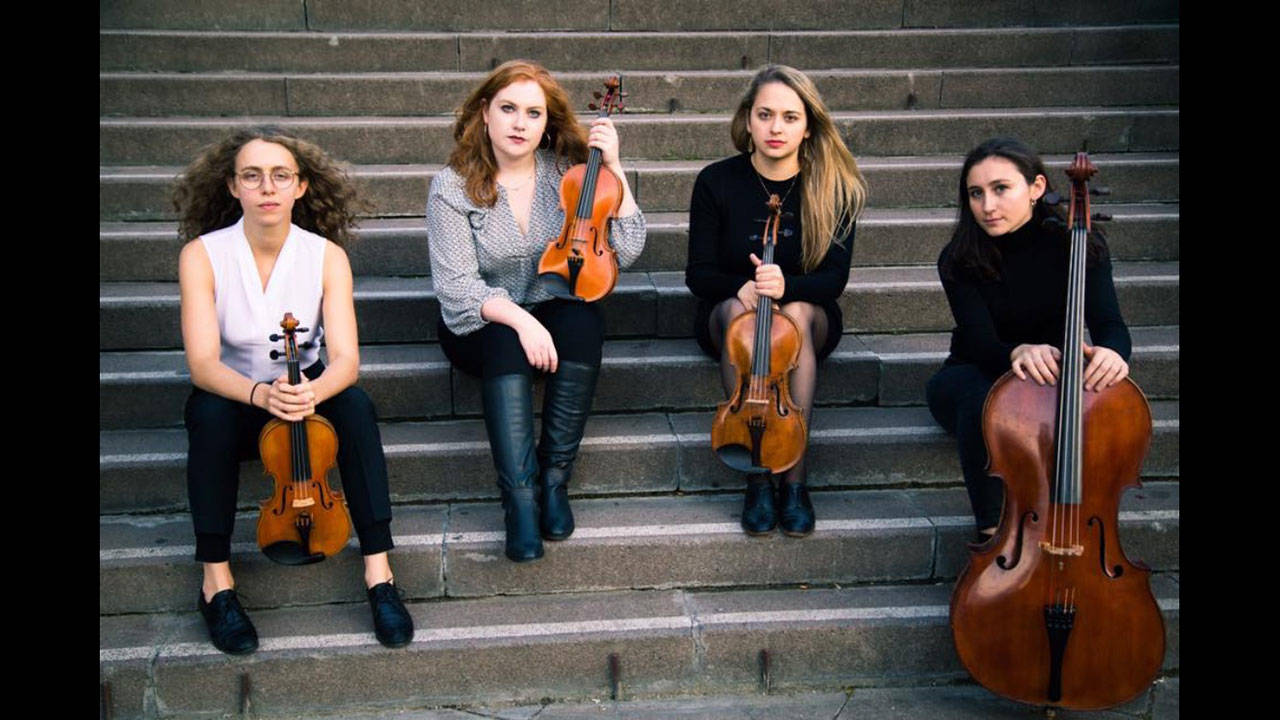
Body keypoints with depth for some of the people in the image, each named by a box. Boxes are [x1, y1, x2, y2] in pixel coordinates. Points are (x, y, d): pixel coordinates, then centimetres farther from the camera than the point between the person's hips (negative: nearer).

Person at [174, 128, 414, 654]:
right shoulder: (202, 255, -15)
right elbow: (202, 364, -23)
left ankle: (378, 571, -27)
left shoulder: (327, 255, -12)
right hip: (234, 398, -1)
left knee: (356, 405, -30)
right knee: (209, 413, -35)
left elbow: (345, 359, -20)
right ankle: (216, 580, -23)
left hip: (307, 394, 1)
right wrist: (259, 393, -44)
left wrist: (312, 391, -44)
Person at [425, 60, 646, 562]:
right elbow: (457, 288, -15)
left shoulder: (567, 173, -1)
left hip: (556, 312, 2)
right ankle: (520, 497, -36)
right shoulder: (453, 188, -7)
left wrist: (613, 167, -14)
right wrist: (517, 318, -32)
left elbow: (627, 250, -8)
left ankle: (554, 477, -24)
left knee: (586, 319, -32)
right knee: (506, 344, -36)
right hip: (482, 326, -2)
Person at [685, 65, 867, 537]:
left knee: (796, 313, -35)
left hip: (811, 317, 0)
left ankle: (793, 477, -31)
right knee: (738, 311, -35)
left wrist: (788, 286, -34)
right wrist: (741, 286, -28)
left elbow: (834, 278, -12)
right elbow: (699, 274, -6)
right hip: (726, 317, 0)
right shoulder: (717, 183, -6)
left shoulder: (835, 188, -6)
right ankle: (757, 476, -30)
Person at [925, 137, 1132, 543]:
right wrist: (1017, 352, -50)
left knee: (1096, 398, -34)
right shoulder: (959, 260, -13)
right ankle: (992, 533, -30)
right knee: (981, 399, -38)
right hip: (976, 380, -1)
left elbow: (1108, 321, -22)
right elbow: (980, 342, -25)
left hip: (1051, 379, 1)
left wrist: (1111, 350, -49)